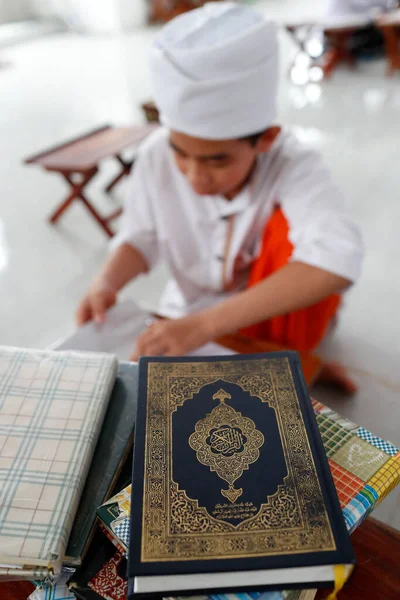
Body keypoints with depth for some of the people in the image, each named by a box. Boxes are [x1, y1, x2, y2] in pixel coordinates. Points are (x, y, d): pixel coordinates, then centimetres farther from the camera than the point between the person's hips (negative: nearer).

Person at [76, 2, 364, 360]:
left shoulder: (292, 166, -29)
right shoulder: (156, 157, -19)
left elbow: (337, 260, -45)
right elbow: (141, 238, -4)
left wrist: (206, 323, -50)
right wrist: (106, 283, -25)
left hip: (273, 316, -2)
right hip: (191, 314, 3)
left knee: (292, 223, -29)